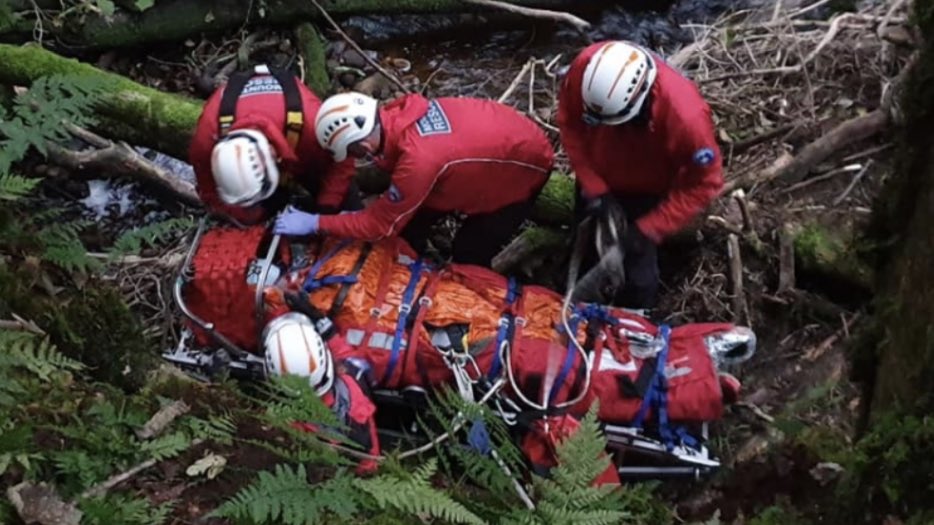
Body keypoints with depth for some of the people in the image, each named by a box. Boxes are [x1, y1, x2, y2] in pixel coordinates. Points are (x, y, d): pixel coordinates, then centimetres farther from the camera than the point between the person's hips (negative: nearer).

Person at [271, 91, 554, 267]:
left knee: (469, 255, -2)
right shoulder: (401, 111, -18)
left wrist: (315, 223, -19)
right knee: (411, 217, 8)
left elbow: (383, 223, -23)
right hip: (497, 135, 8)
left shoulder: (418, 159, -40)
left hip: (524, 165, -8)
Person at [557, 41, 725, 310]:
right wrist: (593, 187, -22)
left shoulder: (686, 115, -43)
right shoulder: (586, 67, -36)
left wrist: (649, 229, -29)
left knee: (636, 270, 4)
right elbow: (569, 122, -16)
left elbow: (704, 183, -26)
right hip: (597, 178, 4)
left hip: (646, 192, -3)